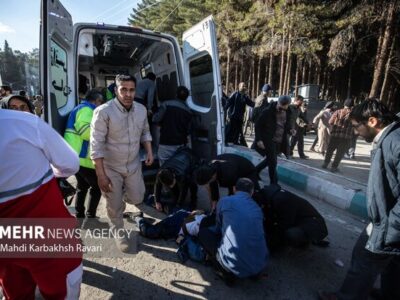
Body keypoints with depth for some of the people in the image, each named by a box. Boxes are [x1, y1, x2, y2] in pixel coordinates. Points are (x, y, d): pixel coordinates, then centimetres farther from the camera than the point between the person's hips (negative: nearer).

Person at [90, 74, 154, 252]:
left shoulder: (141, 109, -5)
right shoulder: (103, 112, -22)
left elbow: (145, 132, 12)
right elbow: (96, 145, -19)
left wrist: (149, 151, -3)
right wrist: (101, 175, -18)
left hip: (134, 165, 4)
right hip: (111, 167, -4)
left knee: (137, 199, 12)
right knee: (114, 205, 11)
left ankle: (122, 194, 47)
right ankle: (118, 232, 39)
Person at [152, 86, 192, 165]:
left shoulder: (166, 104, -7)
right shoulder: (188, 111, 4)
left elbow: (156, 119, -10)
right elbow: (188, 130, 5)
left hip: (165, 144, -3)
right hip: (180, 144, 4)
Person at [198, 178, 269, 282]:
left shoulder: (224, 201, 1)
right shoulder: (257, 208, 12)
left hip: (235, 266, -5)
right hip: (260, 266, 5)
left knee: (203, 232, 14)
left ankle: (228, 273, 8)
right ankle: (254, 271, 18)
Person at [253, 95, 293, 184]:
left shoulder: (287, 112, 0)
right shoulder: (268, 111, -16)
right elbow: (258, 125, -12)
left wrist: (290, 129, -6)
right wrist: (259, 139, -19)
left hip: (280, 142, 6)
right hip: (268, 141, -6)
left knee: (269, 160, 18)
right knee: (273, 162, -3)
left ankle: (254, 171, 39)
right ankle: (274, 184, 13)